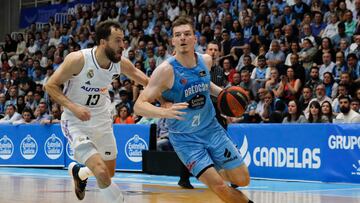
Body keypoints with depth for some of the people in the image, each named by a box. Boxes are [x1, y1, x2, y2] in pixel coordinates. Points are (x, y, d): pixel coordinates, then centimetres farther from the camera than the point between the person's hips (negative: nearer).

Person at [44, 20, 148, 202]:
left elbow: (138, 75, 10)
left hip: (102, 119, 6)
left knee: (109, 172, 18)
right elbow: (50, 85, -17)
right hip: (76, 121, -6)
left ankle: (78, 172, 49)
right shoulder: (78, 59, -25)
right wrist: (73, 107, -29)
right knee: (102, 173, -23)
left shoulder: (122, 63, -11)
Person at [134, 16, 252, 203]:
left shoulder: (206, 61, -4)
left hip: (211, 128, 5)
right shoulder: (166, 70, -21)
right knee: (218, 186, -16)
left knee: (242, 180, 5)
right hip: (185, 138, -5)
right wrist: (165, 112, -41)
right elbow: (139, 106, -24)